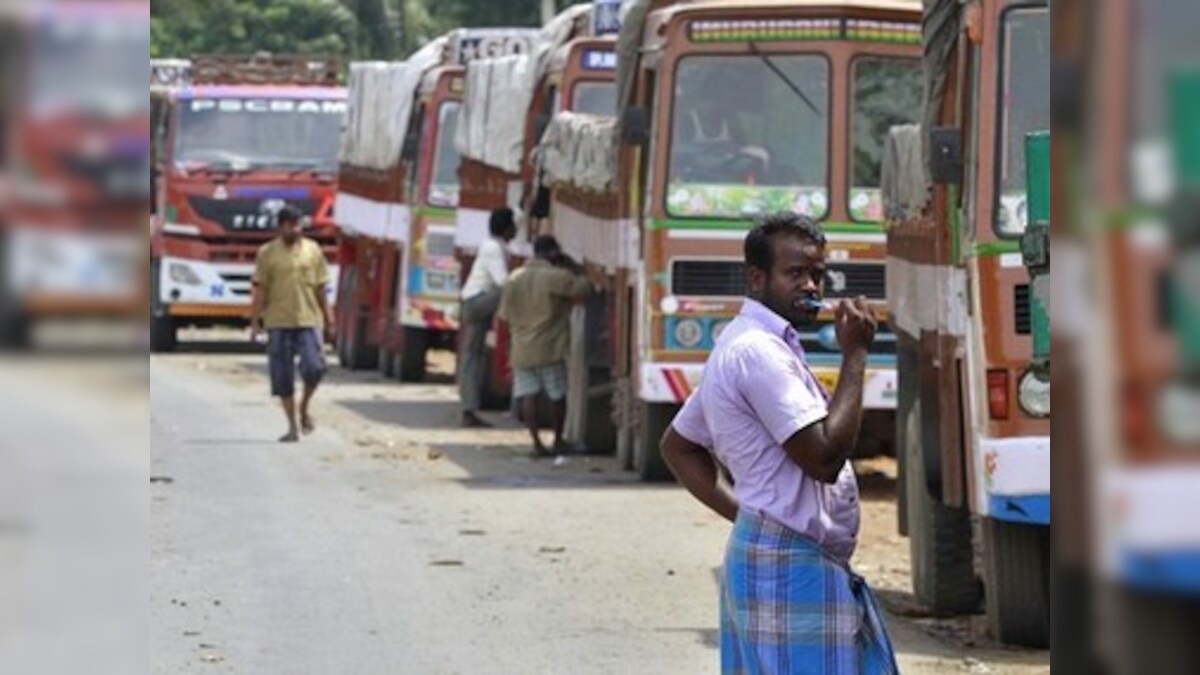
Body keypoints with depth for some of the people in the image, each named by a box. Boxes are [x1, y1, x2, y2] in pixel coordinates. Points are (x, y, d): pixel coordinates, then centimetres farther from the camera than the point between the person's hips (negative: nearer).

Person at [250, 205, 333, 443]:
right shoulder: (267, 253, 1)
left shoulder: (313, 250, 7)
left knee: (315, 367, -12)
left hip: (309, 319, 1)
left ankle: (304, 407, 16)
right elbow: (260, 289, 1)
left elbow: (320, 286, 12)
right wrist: (256, 320, -4)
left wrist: (327, 314, 11)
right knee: (283, 376, 1)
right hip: (279, 322, -1)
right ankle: (292, 426, 11)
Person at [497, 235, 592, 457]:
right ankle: (558, 441, 18)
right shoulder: (556, 277, -11)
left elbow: (505, 314, 8)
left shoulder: (515, 279, 4)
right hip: (550, 348, -4)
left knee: (528, 395, 5)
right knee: (557, 395, 10)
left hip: (522, 348, 4)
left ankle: (537, 443, 1)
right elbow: (584, 288, -9)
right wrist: (574, 267, 4)